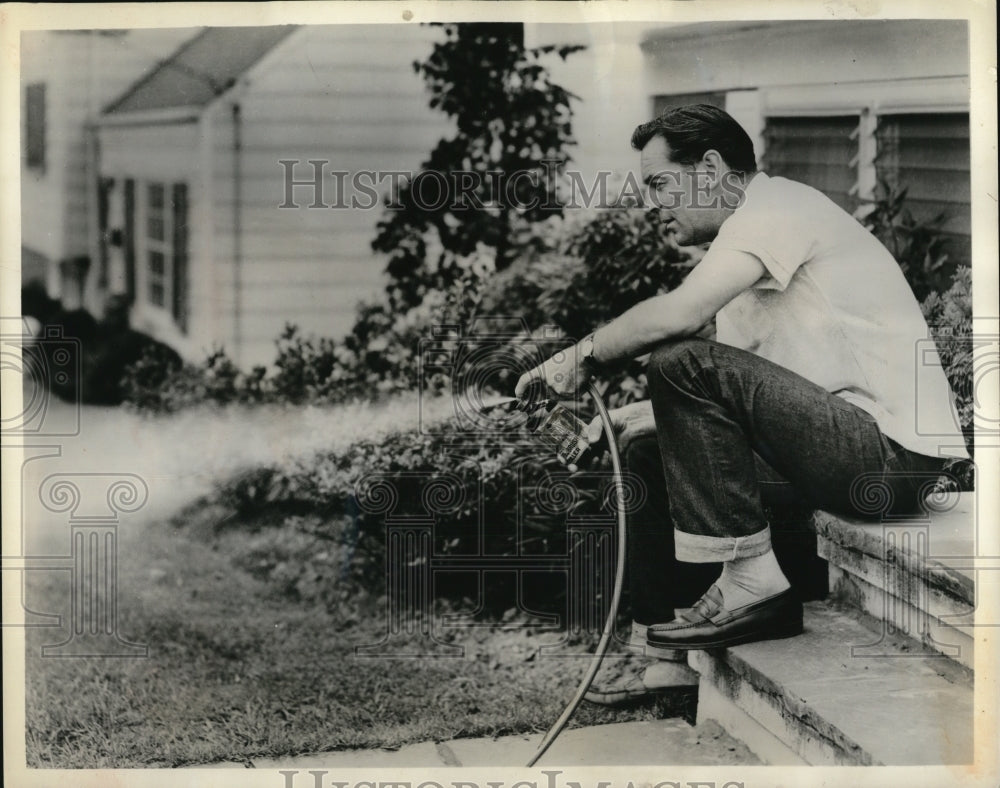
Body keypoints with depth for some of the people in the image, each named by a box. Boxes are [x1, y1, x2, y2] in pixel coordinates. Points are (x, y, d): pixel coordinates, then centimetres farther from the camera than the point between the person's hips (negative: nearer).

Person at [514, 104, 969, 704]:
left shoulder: (777, 206, -10)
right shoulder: (754, 234, 21)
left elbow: (679, 314, -26)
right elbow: (744, 395, 18)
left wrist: (584, 356, -11)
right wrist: (634, 417, 6)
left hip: (894, 450, -11)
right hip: (857, 447, 11)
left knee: (682, 364, -21)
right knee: (649, 453, 14)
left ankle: (750, 582, -15)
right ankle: (671, 655, 14)